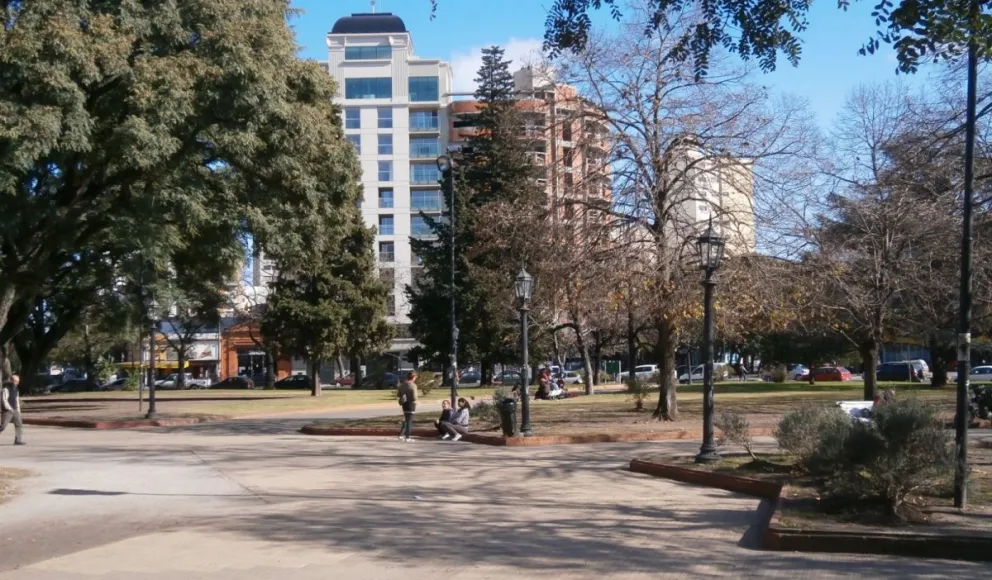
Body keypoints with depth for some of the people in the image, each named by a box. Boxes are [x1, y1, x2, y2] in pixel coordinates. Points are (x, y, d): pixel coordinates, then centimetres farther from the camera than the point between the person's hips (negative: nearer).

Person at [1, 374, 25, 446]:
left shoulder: (15, 389, 13)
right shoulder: (6, 389, -13)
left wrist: (18, 410, 17)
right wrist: (10, 409, -21)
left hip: (14, 411, 7)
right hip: (7, 411, -7)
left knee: (19, 425, -3)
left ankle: (18, 440, -4)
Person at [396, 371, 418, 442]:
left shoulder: (402, 384, 3)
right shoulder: (413, 385, -18)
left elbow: (398, 395, 9)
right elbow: (414, 397, -22)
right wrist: (415, 401, -2)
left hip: (404, 404, 6)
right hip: (411, 404, -6)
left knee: (406, 420, 20)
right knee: (409, 421, 3)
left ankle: (401, 435, 15)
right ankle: (407, 437, 6)